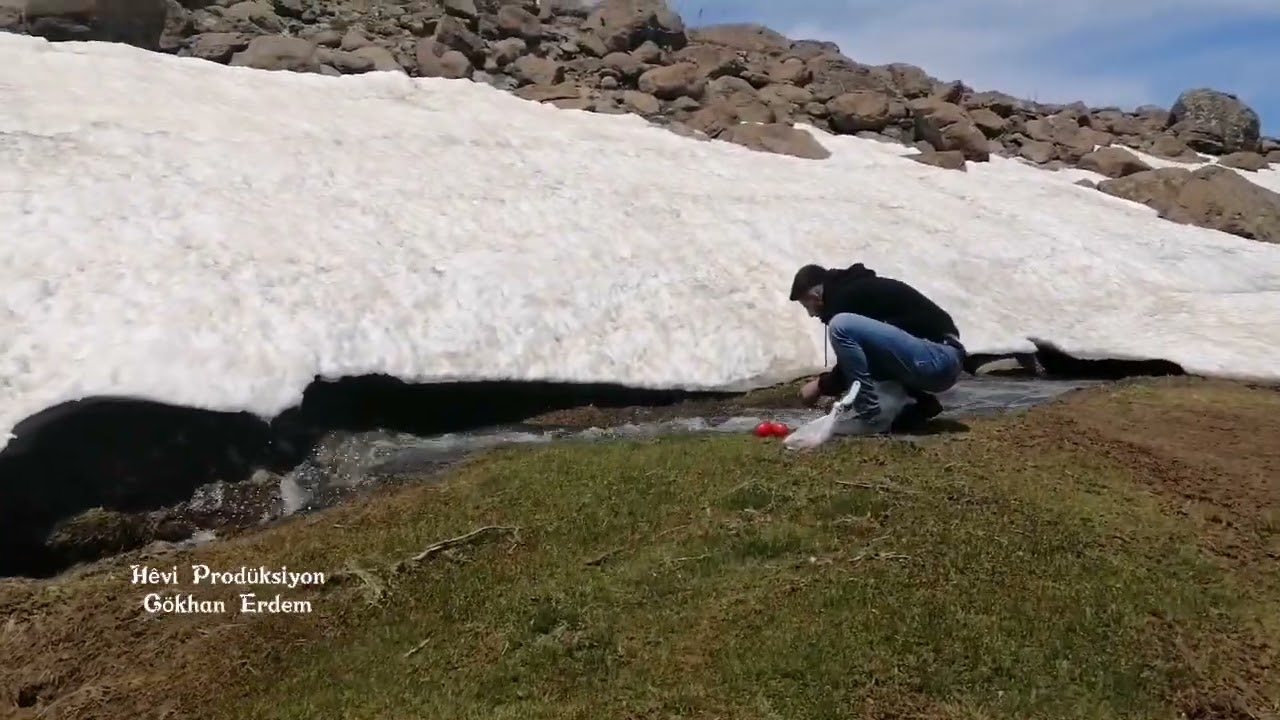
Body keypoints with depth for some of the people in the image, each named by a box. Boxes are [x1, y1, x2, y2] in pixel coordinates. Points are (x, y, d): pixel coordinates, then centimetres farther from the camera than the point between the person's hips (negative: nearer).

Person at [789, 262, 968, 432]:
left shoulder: (842, 297, -9)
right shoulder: (858, 288, 21)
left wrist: (821, 385, 12)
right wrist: (829, 382, 34)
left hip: (937, 360, -10)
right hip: (943, 360, 10)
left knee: (841, 325, -19)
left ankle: (871, 418, -9)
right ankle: (922, 402, 12)